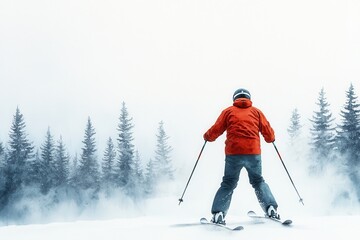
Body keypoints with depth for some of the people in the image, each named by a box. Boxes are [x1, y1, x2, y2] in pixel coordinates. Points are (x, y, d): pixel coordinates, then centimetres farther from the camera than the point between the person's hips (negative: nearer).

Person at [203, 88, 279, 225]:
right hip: (253, 152, 1)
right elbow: (268, 133, 12)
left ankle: (218, 214, -4)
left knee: (228, 184, 10)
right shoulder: (256, 112, 14)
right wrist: (271, 138, 34)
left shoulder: (228, 111, 11)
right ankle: (271, 208, 6)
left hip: (233, 153, -1)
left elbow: (216, 129, 7)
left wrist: (207, 136, 28)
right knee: (258, 181, 21)